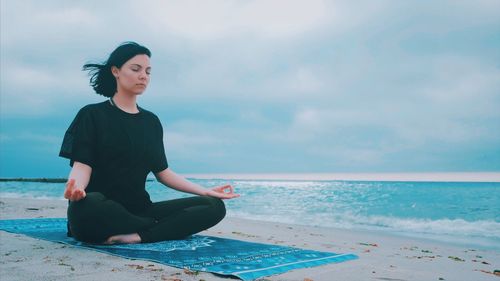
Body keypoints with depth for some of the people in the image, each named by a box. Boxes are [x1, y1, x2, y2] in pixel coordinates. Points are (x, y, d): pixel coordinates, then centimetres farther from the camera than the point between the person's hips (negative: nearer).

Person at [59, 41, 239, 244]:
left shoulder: (151, 121, 15)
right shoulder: (92, 114, 1)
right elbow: (82, 166, -10)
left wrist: (204, 191, 7)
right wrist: (76, 186, -34)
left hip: (139, 210, 5)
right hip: (101, 215, -4)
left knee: (214, 206, -12)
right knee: (87, 205, -42)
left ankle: (136, 236, -25)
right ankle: (168, 229, -18)